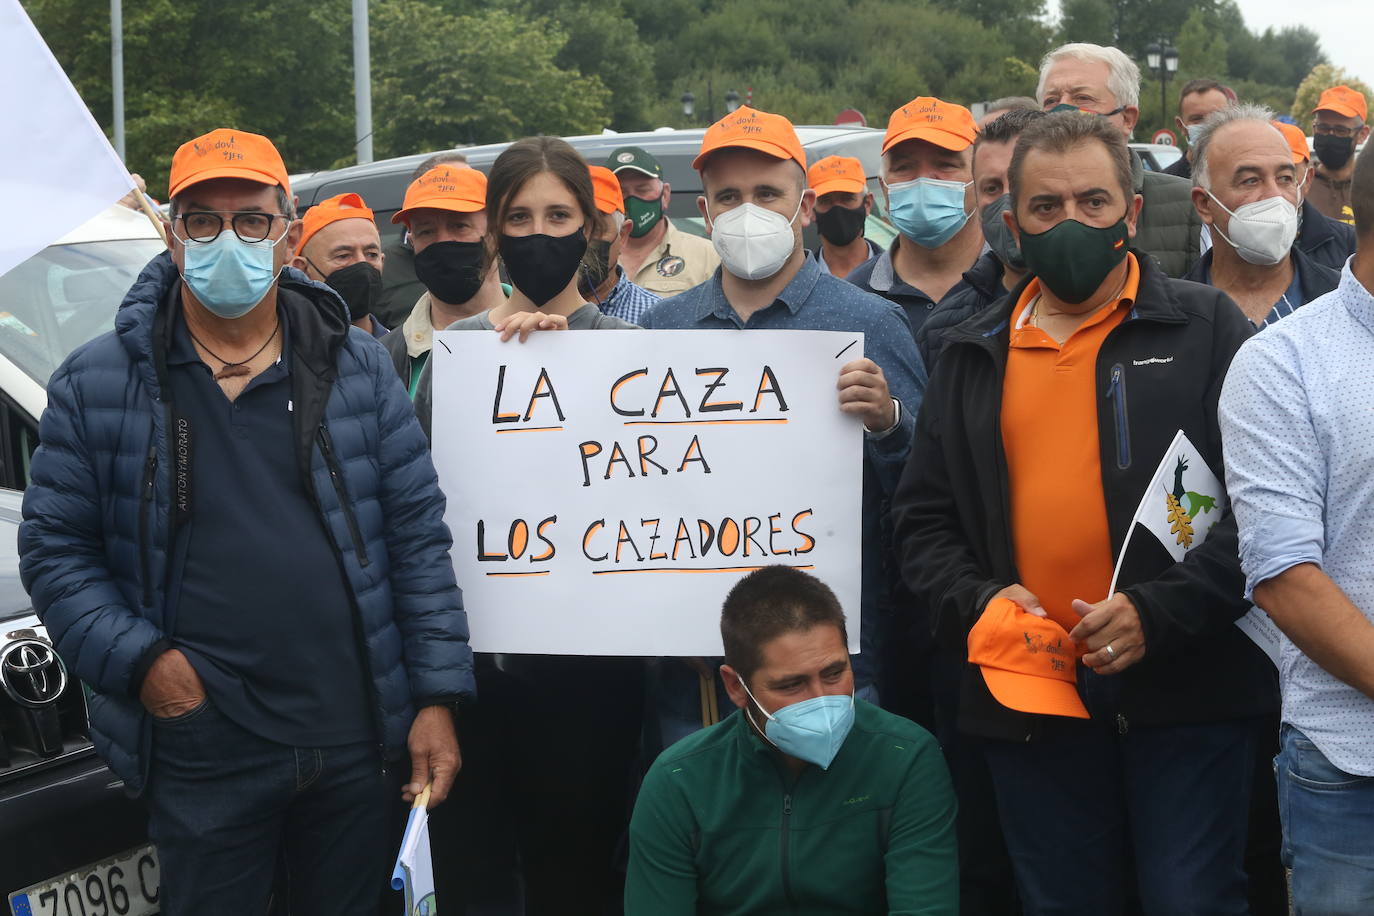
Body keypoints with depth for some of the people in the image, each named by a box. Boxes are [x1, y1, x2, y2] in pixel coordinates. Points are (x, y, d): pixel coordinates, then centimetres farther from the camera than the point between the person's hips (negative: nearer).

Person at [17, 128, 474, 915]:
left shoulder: (358, 367, 4)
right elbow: (55, 548, 2)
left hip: (357, 744, 2)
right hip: (198, 755, -1)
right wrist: (137, 658, -12)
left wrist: (437, 698, -2)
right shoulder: (97, 384, 1)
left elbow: (419, 534, 4)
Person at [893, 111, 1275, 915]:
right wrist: (975, 599, -5)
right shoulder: (975, 356, 13)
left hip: (1185, 690, -3)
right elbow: (923, 517, 14)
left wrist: (1161, 611, -15)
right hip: (1029, 697, 3)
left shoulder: (1206, 329, 2)